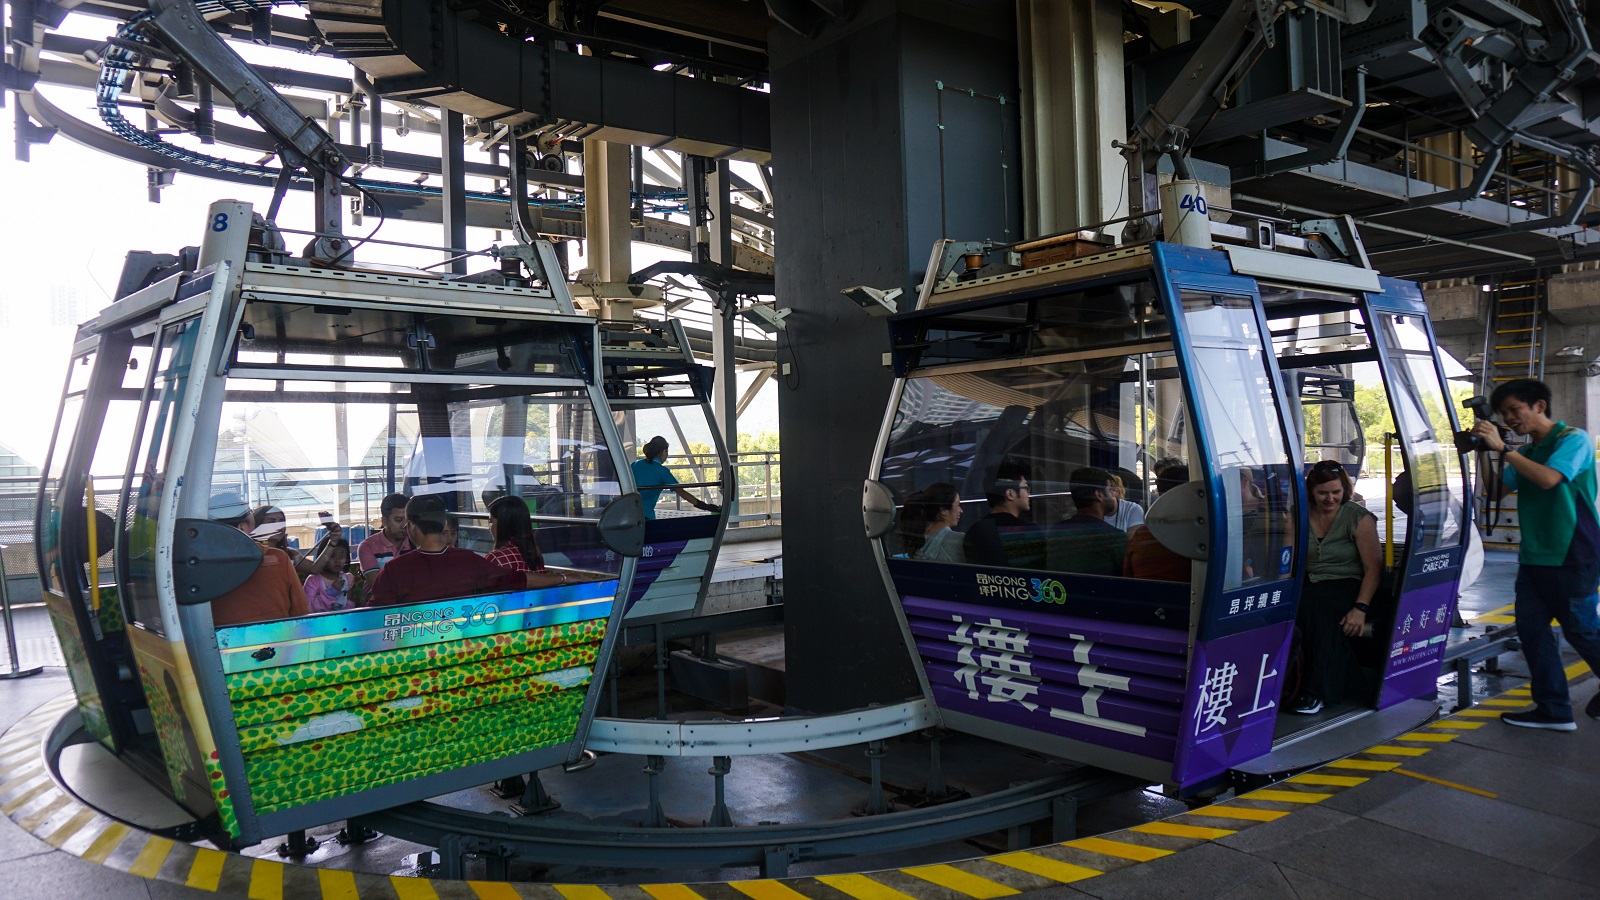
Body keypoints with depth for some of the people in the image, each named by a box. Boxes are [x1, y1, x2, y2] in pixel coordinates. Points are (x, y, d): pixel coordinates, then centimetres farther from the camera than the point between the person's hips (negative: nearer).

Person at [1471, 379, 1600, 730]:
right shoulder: (1526, 451, 13)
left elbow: (1548, 479, -24)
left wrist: (1502, 448, -23)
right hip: (1534, 554, 7)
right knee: (1531, 627, 2)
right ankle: (1554, 710, 9)